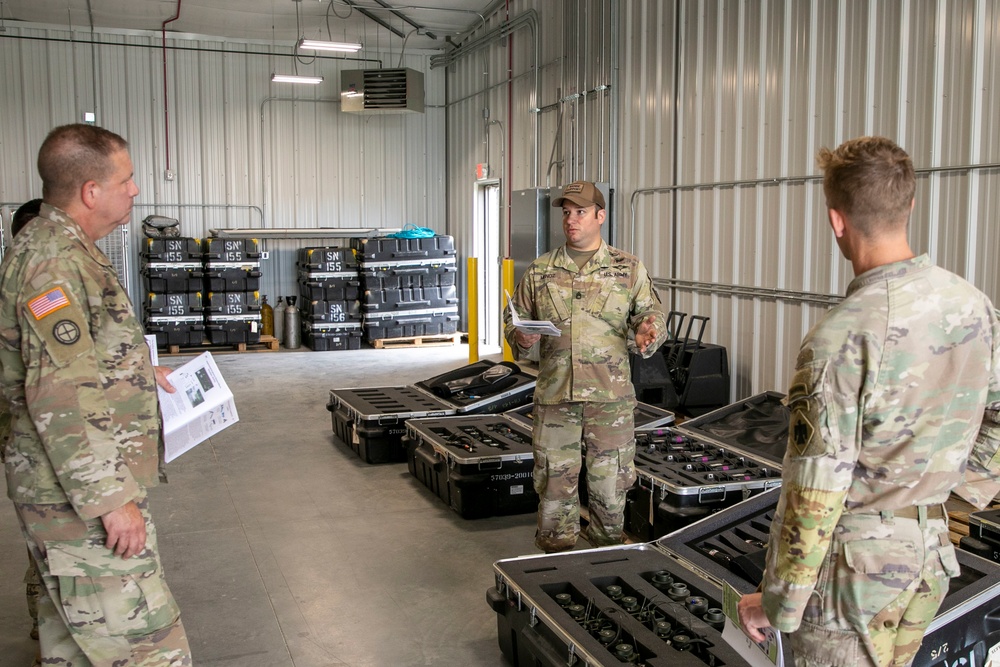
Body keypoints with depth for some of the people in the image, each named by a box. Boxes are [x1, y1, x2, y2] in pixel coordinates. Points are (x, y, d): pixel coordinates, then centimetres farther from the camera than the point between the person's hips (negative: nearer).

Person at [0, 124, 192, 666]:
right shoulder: (54, 260, -20)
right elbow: (55, 396, -26)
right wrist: (110, 499, -24)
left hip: (72, 489, 11)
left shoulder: (58, 249, 14)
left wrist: (135, 373, 23)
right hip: (83, 498, -11)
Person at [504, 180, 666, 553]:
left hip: (610, 397, -1)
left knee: (609, 484, 6)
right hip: (554, 396, 1)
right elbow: (513, 320, 12)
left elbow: (652, 316, 7)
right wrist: (522, 337, -10)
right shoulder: (540, 271, 9)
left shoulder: (628, 268, 6)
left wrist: (646, 335, -15)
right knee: (555, 484, 6)